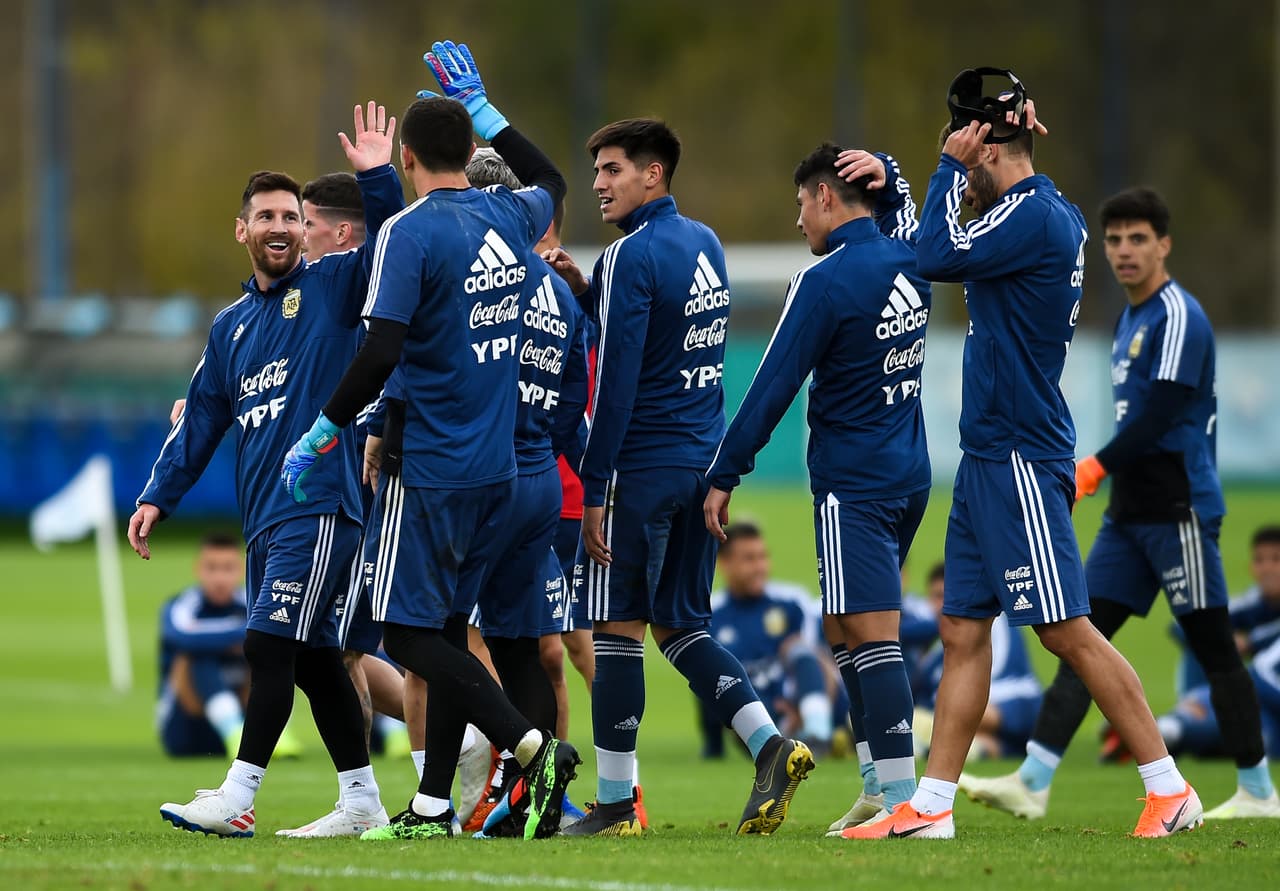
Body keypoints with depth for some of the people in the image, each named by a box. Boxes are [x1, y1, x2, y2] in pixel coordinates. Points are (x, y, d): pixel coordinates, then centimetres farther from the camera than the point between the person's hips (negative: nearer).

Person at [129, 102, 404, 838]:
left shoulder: (332, 285, 2)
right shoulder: (233, 326, 20)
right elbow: (202, 420, 22)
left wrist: (378, 180, -28)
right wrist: (158, 497, 15)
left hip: (321, 507, -7)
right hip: (265, 519, 7)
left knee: (271, 645, -14)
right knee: (315, 660, 9)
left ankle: (238, 797, -16)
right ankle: (362, 802, 16)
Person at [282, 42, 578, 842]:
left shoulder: (411, 232, -14)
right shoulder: (509, 220, 6)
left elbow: (380, 354, -21)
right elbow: (552, 181, 32)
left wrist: (323, 434, -11)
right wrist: (481, 107, 35)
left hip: (429, 467, -7)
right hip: (496, 467, 7)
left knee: (411, 634, -4)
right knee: (445, 626, 12)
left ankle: (533, 746, -19)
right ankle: (434, 806, 11)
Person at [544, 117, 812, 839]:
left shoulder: (634, 256, -13)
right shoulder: (706, 245, 13)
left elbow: (618, 380, -17)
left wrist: (594, 490, -14)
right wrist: (586, 291, 10)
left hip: (644, 465, -8)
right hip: (704, 465, 8)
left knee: (619, 628, -1)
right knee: (680, 625, 15)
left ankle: (616, 804, 2)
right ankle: (770, 743, -3)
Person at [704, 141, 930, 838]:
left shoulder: (826, 280, -14)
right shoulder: (907, 261, 8)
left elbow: (773, 387, -12)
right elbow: (901, 208, 35)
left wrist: (723, 477, -5)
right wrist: (884, 172, 12)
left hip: (853, 485, -8)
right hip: (909, 475, 8)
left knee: (870, 636, -11)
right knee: (844, 632, 16)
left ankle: (902, 794, -18)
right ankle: (878, 786, 14)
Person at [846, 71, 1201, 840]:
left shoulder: (1033, 215, -15)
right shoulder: (1056, 215, 14)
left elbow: (938, 258, -23)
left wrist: (950, 164, -11)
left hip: (1021, 458, -10)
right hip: (992, 458, 10)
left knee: (1068, 630, -9)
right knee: (963, 629, 9)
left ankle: (1171, 790, -5)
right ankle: (932, 806, 12)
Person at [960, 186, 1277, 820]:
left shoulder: (1179, 318, -12)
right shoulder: (1130, 321, 17)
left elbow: (1159, 415, -19)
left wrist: (1093, 469, -18)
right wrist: (1099, 476, 15)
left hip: (1178, 512, -9)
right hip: (1130, 512, 9)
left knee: (1212, 646, -2)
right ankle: (1033, 783, -5)